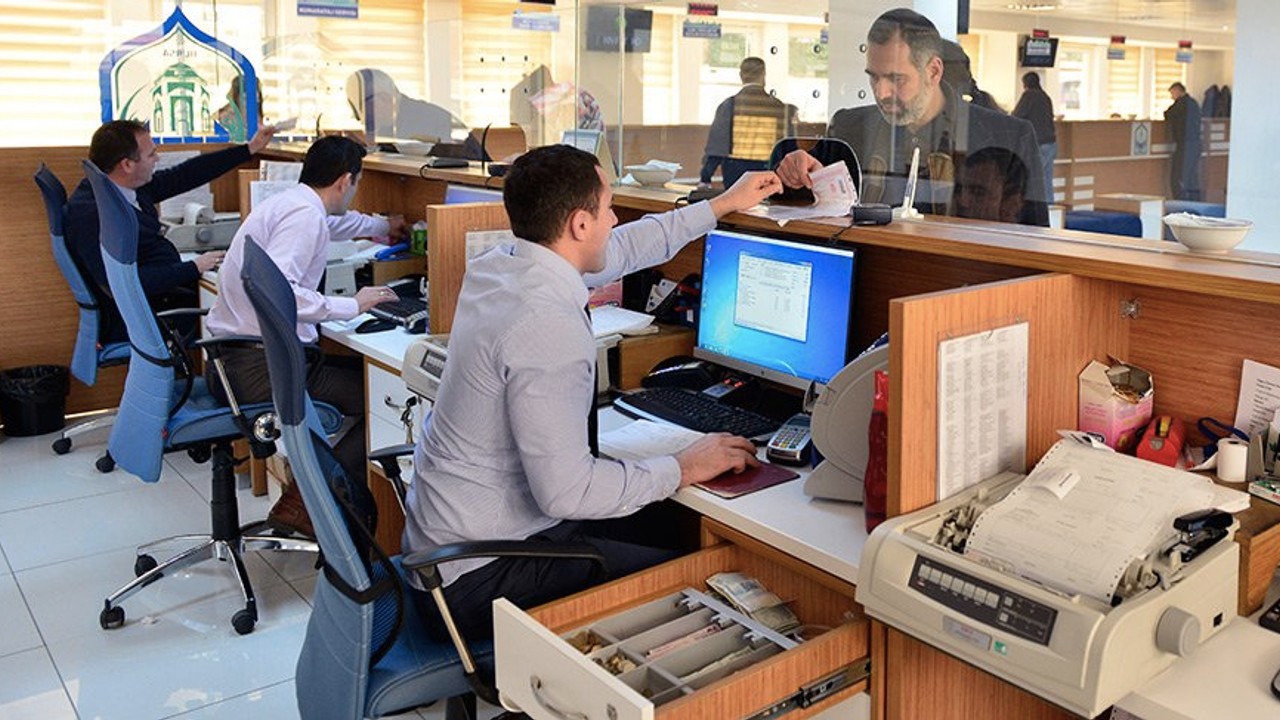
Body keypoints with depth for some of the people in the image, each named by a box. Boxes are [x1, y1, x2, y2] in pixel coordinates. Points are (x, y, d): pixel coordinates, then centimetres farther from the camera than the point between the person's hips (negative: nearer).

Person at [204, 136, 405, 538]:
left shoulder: (288, 202, 17)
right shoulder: (305, 214, -15)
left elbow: (338, 221, 40)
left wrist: (382, 226, 57)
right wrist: (351, 306, -18)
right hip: (261, 368, -10)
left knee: (356, 371, 19)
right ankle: (306, 500, -2)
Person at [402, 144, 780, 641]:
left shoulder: (496, 266, 2)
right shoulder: (547, 327, -28)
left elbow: (622, 248, 17)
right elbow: (566, 490, -28)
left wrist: (722, 204, 25)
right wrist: (682, 469, -15)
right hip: (478, 575, -9)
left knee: (648, 530, 12)